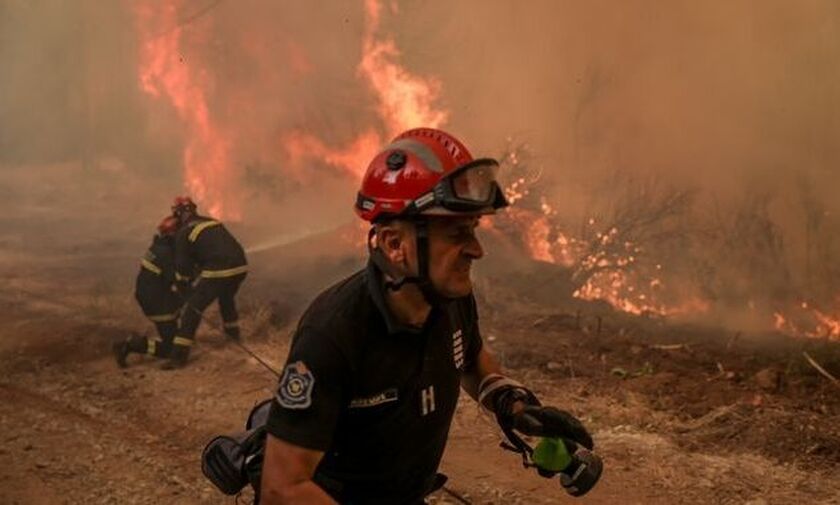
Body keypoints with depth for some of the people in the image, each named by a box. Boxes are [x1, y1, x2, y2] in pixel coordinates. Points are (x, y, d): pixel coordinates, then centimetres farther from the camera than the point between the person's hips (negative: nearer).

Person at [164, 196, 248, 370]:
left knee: (193, 308, 1)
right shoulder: (212, 222, 22)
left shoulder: (184, 233, 3)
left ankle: (179, 355, -3)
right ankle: (232, 332, 53)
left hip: (218, 272, -6)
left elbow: (182, 269, 5)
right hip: (240, 267, 6)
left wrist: (185, 294, 20)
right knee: (227, 298, 36)